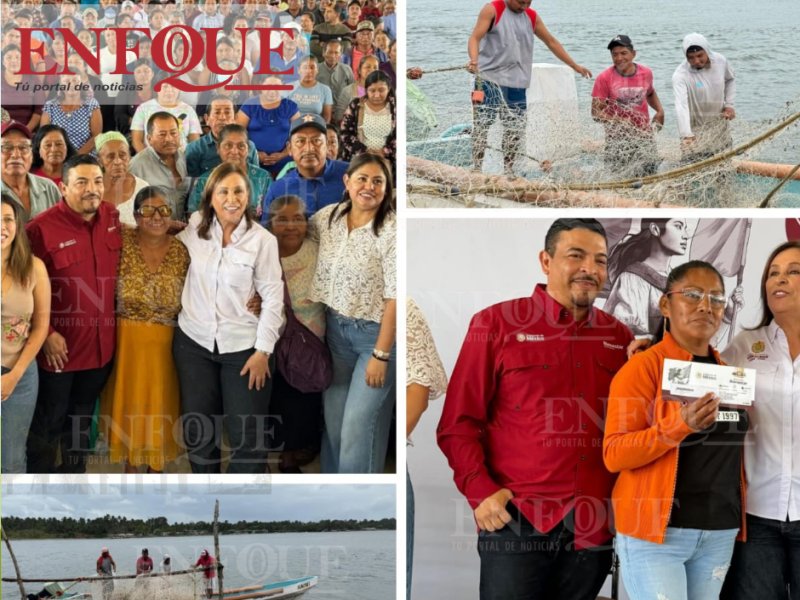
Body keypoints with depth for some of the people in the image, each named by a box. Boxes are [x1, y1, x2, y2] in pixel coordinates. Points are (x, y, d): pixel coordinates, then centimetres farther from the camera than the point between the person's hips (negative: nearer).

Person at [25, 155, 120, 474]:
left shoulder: (113, 218, -1)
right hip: (59, 346, -5)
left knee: (82, 420, 21)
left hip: (101, 344, 5)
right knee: (49, 422, 10)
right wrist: (46, 334, -18)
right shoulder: (41, 228, -18)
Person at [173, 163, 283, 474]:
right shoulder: (193, 227, 0)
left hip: (243, 347, -3)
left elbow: (273, 298, -7)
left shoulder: (263, 240, -9)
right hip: (193, 343, 3)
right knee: (198, 432, 13)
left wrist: (263, 351, -11)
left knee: (247, 437, 1)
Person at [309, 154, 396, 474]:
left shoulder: (391, 231, -18)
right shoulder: (328, 216, 0)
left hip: (376, 333, -6)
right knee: (333, 418, 14)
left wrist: (381, 354, -18)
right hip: (336, 328, 6)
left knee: (359, 423, -5)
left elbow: (395, 297, -18)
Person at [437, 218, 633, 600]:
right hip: (516, 518, -4)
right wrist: (480, 490, -12)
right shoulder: (496, 323, 1)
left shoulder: (619, 336, 11)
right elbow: (458, 423, -1)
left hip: (593, 525, 4)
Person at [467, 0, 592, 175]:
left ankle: (508, 171, 14)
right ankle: (477, 169, -3)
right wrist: (474, 60, -33)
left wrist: (574, 65, 23)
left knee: (515, 129, 3)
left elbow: (551, 41, 23)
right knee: (482, 124, -7)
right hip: (489, 79, -5)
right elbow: (475, 37, -13)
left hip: (517, 83, 5)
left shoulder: (531, 16, 14)